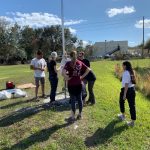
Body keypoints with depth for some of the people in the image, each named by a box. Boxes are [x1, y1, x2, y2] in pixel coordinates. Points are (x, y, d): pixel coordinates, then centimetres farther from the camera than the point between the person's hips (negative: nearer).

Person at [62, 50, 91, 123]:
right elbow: (88, 69, 7)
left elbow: (63, 72, -24)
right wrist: (82, 76, 5)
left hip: (71, 84, -4)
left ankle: (73, 117, 11)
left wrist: (67, 78, -10)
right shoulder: (80, 63, 5)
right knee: (79, 99, 13)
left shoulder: (69, 63, -10)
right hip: (79, 84, 5)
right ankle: (80, 115, 25)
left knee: (73, 100, 2)